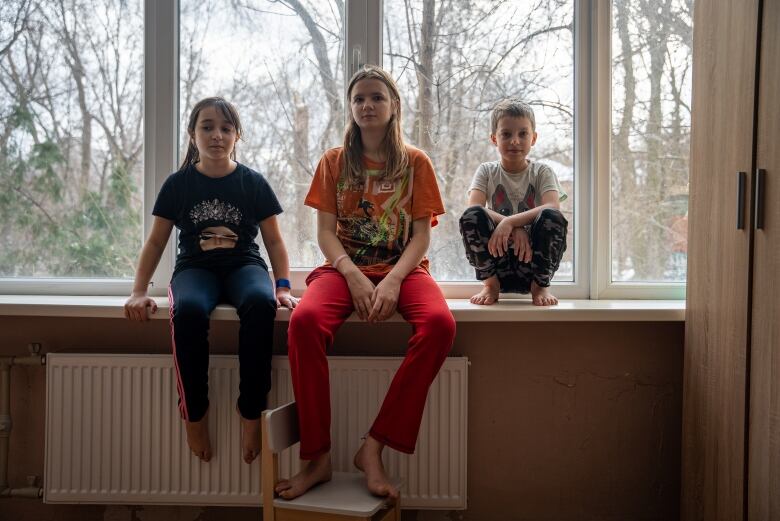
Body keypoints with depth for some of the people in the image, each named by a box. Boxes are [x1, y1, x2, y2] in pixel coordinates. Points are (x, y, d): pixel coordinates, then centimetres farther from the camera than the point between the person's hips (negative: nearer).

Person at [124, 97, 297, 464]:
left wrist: (283, 287, -7)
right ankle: (194, 411, -19)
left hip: (243, 265, 0)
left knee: (260, 303, -38)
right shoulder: (178, 183, 6)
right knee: (188, 310, -38)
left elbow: (274, 241, 7)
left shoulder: (253, 182, 5)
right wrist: (139, 291, -3)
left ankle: (250, 409, -25)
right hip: (195, 268, 0)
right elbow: (156, 242, 9)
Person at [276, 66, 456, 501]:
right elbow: (326, 232, 4)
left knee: (441, 324, -34)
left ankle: (374, 447, -27)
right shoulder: (334, 161, 12)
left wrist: (393, 280, -18)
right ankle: (318, 457, -23)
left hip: (402, 268, 0)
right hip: (346, 268, 1)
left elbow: (422, 235, 1)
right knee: (304, 321, -33)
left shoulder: (416, 162, 9)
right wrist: (354, 277, -16)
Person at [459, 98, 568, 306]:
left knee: (552, 217, -29)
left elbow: (554, 207, -16)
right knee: (472, 215, -26)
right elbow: (473, 207, -13)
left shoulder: (542, 172, 5)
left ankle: (540, 285, -6)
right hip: (495, 258, 0)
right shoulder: (487, 171, 7)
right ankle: (490, 284, -7)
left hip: (532, 259, 0)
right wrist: (515, 228, -28)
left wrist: (509, 222, -31)